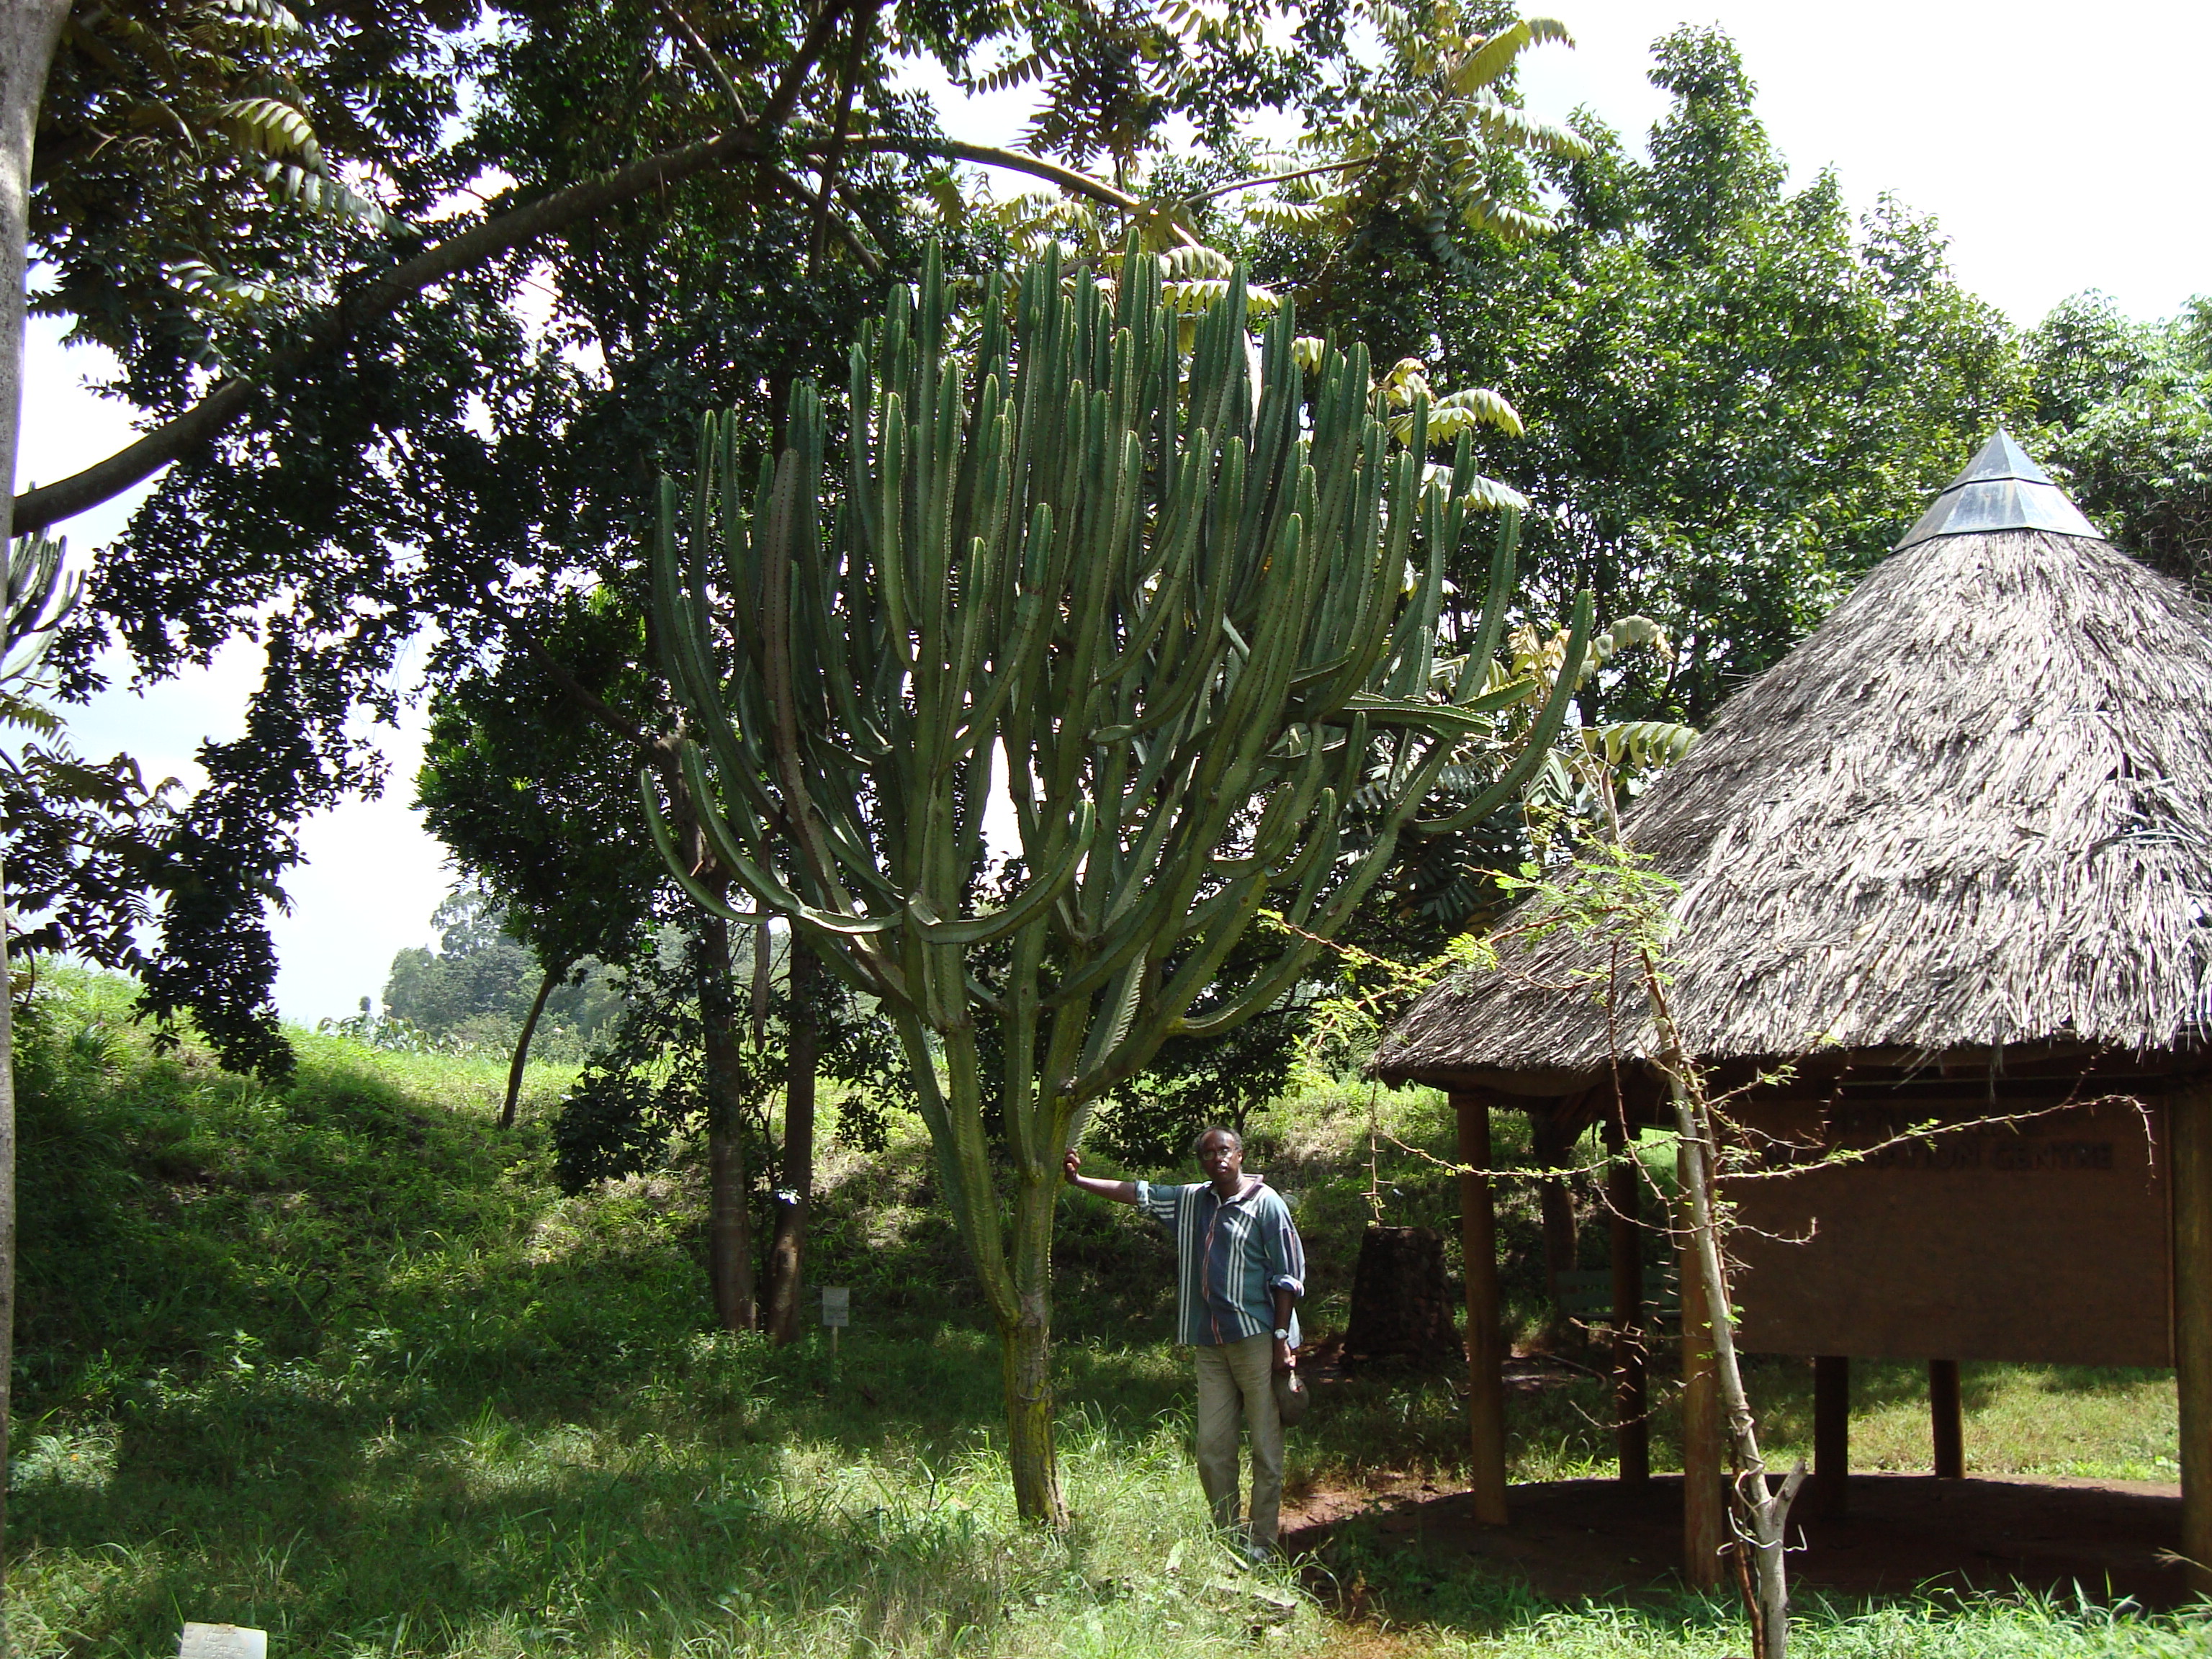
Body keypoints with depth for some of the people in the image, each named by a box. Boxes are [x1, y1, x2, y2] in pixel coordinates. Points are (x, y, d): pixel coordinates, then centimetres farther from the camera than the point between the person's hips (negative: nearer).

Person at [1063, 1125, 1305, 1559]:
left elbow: (1288, 1277, -6)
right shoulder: (1191, 1201, 13)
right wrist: (1079, 1180, 15)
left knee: (1266, 1445, -2)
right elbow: (1138, 1193, 21)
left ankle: (1261, 1543, 4)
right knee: (1212, 1446, 5)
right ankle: (1225, 1535, 15)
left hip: (1256, 1339, -6)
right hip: (1209, 1343, 6)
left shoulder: (1264, 1204, -4)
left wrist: (1282, 1337, -11)